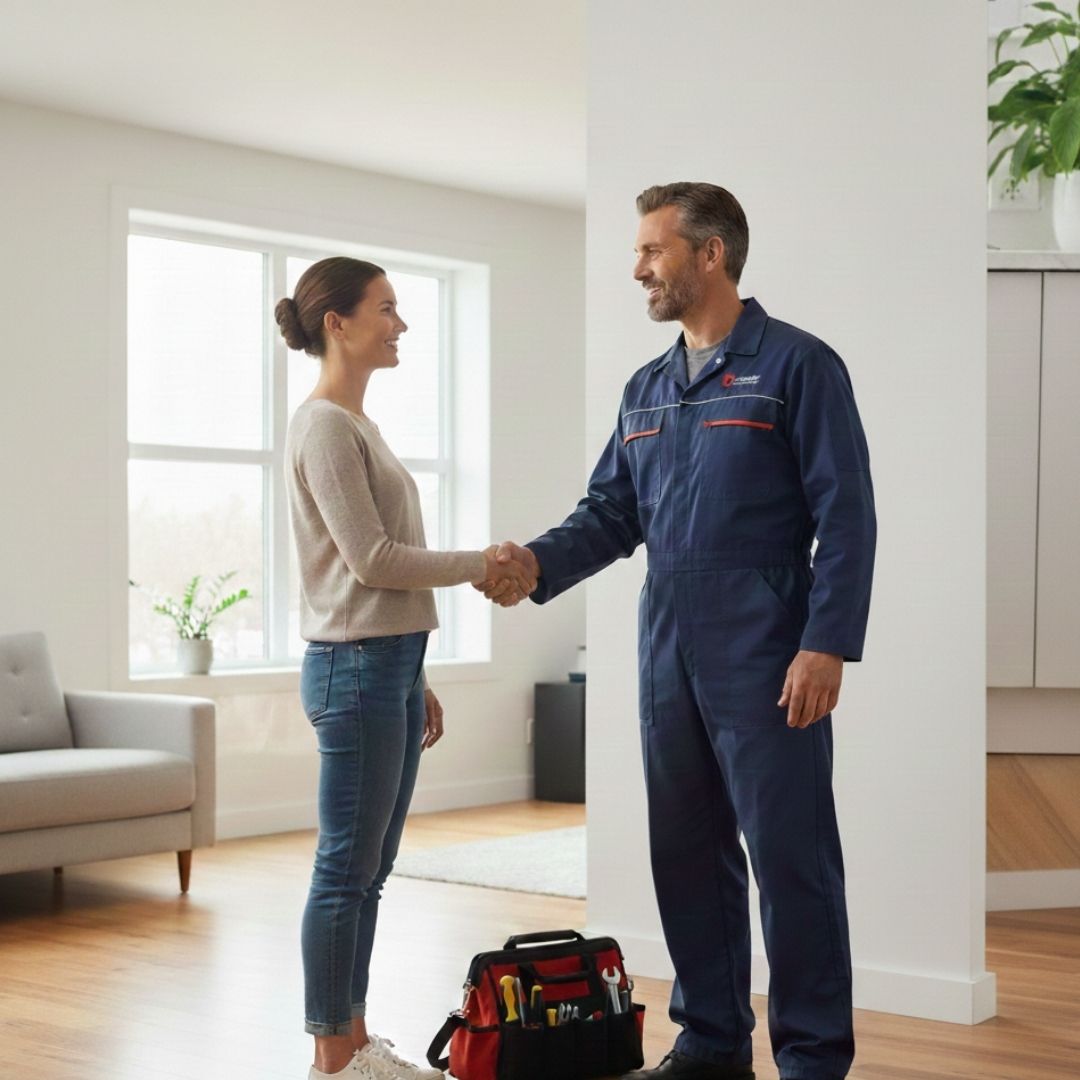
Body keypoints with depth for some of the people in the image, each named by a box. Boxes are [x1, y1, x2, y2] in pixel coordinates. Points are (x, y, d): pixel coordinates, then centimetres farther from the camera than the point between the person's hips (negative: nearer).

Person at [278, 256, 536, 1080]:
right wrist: (479, 566, -7)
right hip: (355, 669, -10)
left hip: (389, 667, 10)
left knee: (367, 873, 13)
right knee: (346, 873, -3)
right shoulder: (325, 426, -12)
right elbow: (369, 558, -17)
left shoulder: (357, 423, 18)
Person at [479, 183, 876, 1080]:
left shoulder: (796, 365, -5)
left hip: (764, 659, -7)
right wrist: (538, 562, -4)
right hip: (670, 658, 7)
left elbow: (846, 516, -10)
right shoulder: (646, 390, 15)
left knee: (791, 861, -3)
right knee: (687, 856, 12)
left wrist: (826, 644, -17)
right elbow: (611, 513, 14)